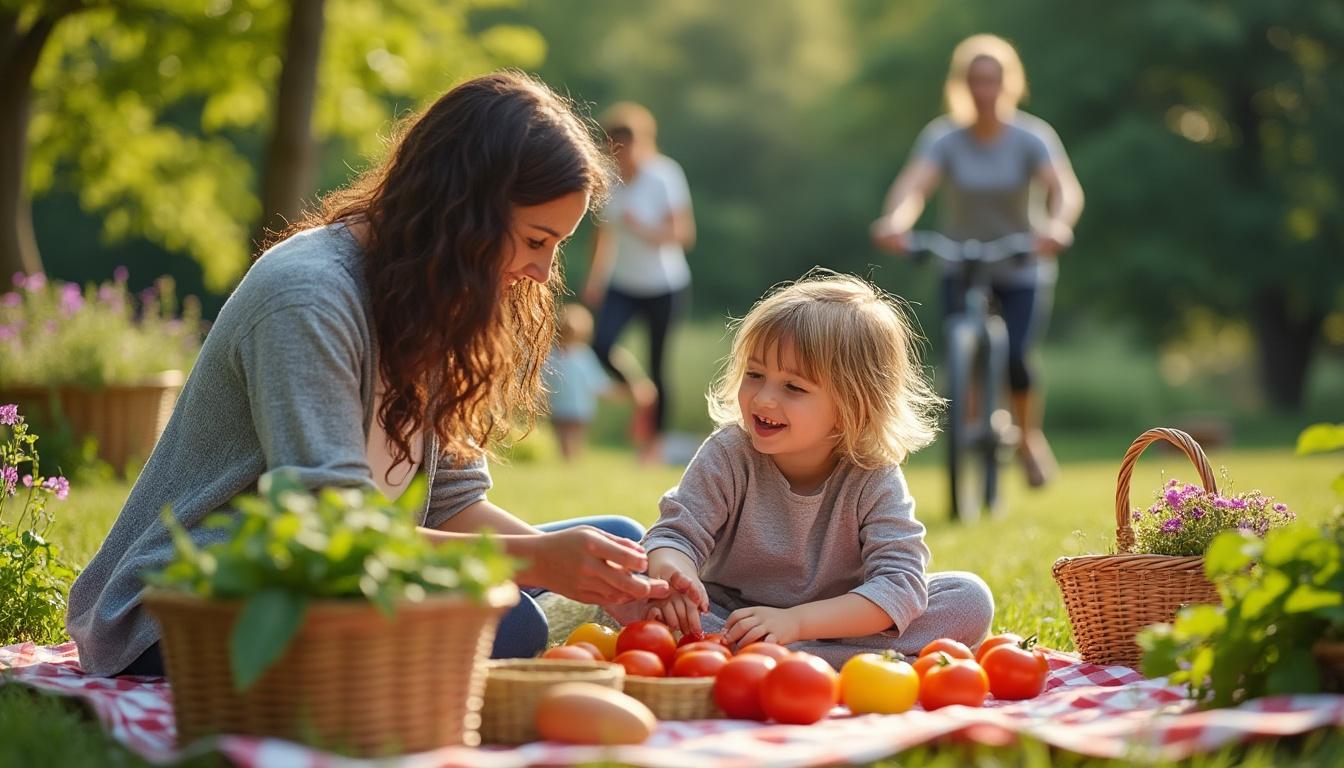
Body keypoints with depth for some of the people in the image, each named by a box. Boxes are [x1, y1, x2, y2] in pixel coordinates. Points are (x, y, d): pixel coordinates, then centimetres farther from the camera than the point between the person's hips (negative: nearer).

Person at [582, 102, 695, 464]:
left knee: (657, 363, 1)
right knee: (601, 345, -18)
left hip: (664, 287, -4)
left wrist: (643, 228, -27)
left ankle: (656, 438, 20)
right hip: (623, 285, 4)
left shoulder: (664, 176, -14)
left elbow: (683, 233, -14)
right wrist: (595, 278, 10)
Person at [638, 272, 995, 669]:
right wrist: (672, 574, -43)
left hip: (830, 623, 1)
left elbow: (900, 583, -26)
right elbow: (677, 533, -16)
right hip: (727, 616, -1)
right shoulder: (727, 457, -12)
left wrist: (795, 621, -40)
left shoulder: (875, 482, -16)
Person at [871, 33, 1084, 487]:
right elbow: (913, 184, -27)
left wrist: (1057, 224, -50)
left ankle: (1029, 438, 15)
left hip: (1023, 269, -1)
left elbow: (1065, 189, -27)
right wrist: (895, 221, -50)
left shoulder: (1031, 137, -13)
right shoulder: (944, 138, -11)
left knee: (1014, 359, -15)